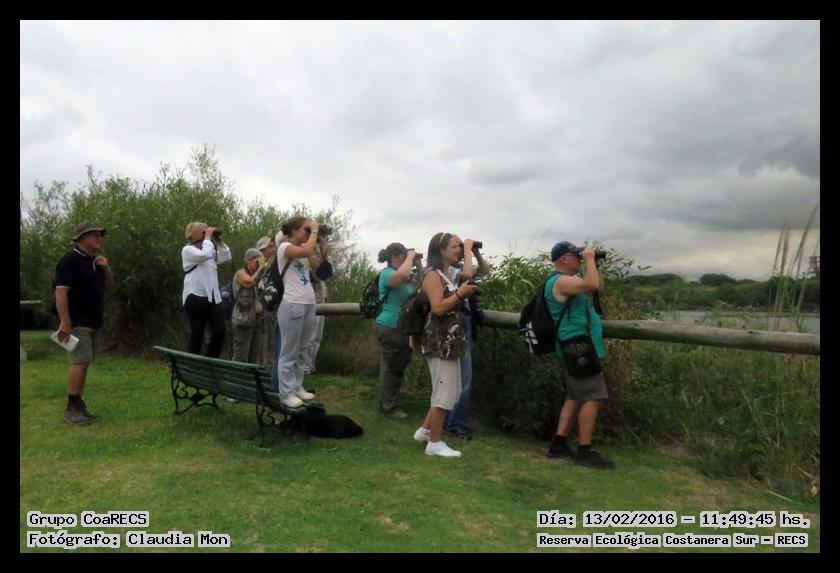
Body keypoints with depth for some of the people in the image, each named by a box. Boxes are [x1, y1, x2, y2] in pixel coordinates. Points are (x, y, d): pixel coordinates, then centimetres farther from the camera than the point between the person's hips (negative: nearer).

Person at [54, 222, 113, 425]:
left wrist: (106, 268, 0)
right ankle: (71, 409, -8)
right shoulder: (70, 260, -11)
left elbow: (109, 285, 20)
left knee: (83, 363, 10)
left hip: (92, 323, 9)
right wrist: (65, 322, -23)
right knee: (80, 362, -13)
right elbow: (61, 292, -18)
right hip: (77, 323, -9)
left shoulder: (95, 262, 15)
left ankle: (79, 405, 16)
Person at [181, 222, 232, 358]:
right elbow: (205, 255, -21)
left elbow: (226, 257, 14)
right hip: (196, 296, -6)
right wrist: (208, 237, -10)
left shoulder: (210, 251, 18)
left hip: (213, 296, 6)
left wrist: (220, 240, 8)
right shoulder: (188, 250, -4)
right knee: (197, 332, -2)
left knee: (220, 330, -1)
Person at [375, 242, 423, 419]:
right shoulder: (387, 274, -14)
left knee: (398, 368, 17)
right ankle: (390, 407, 10)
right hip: (391, 328, -9)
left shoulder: (408, 279, 14)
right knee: (392, 368, 0)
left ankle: (386, 403, 30)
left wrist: (419, 266, 5)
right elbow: (403, 274, -36)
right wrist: (411, 256, -20)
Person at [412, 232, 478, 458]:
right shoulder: (432, 275, -12)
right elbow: (438, 308, -22)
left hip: (450, 342, 10)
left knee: (451, 391, 16)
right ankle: (435, 443, 9)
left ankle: (425, 429, 27)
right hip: (440, 343, -10)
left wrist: (465, 294, 11)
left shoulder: (446, 275, 16)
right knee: (444, 392, -3)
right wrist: (460, 293, -18)